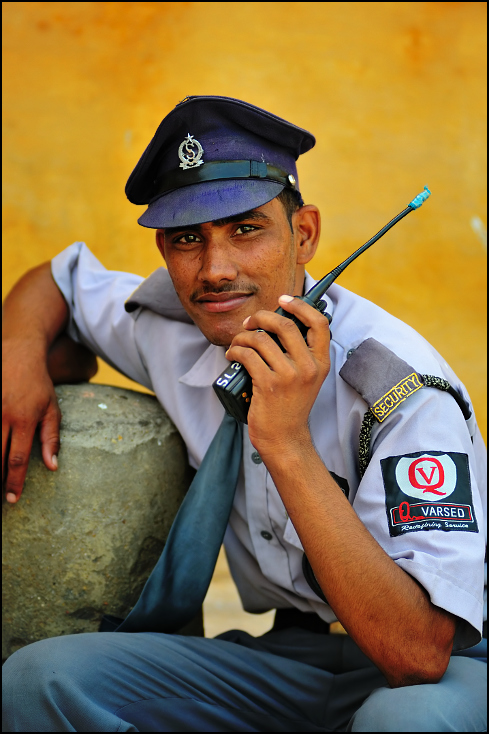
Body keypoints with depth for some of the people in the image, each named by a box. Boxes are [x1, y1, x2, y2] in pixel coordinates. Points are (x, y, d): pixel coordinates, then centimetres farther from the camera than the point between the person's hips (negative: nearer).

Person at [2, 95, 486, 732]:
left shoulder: (408, 390, -24)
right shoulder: (176, 331, -6)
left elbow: (419, 654, -32)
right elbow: (56, 278, 17)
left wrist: (288, 444, -37)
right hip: (293, 653, 4)